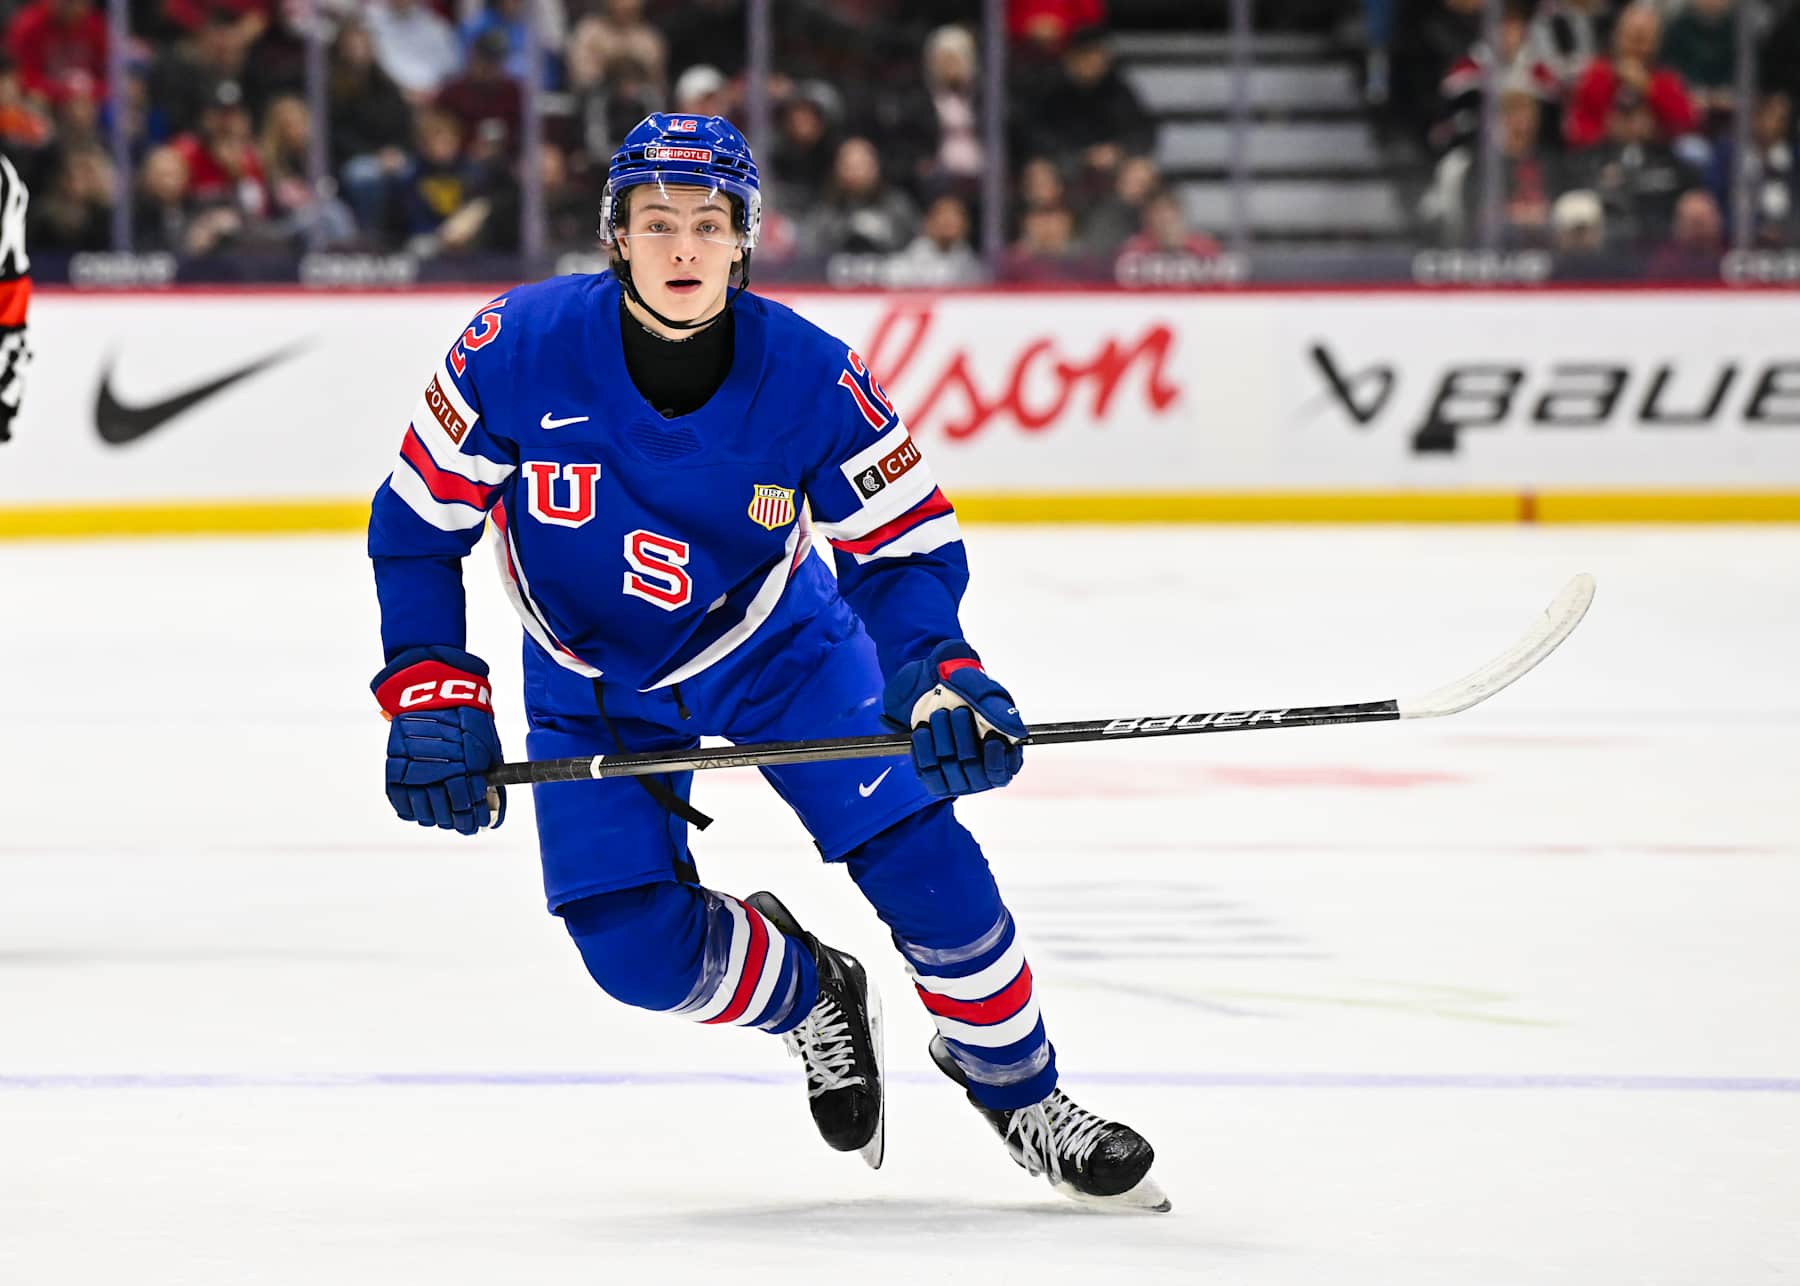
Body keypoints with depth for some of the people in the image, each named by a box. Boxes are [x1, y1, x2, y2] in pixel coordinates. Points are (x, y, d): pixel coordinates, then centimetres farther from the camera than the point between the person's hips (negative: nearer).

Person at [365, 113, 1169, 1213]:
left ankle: (1018, 1092, 8)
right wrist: (432, 697, -23)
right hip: (596, 689, 0)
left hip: (780, 649, 0)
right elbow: (417, 526, -15)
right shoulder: (518, 351, -26)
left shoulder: (810, 378, -25)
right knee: (640, 950, -12)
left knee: (923, 860, -15)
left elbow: (906, 545, -15)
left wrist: (939, 675, -33)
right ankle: (806, 996, 21)